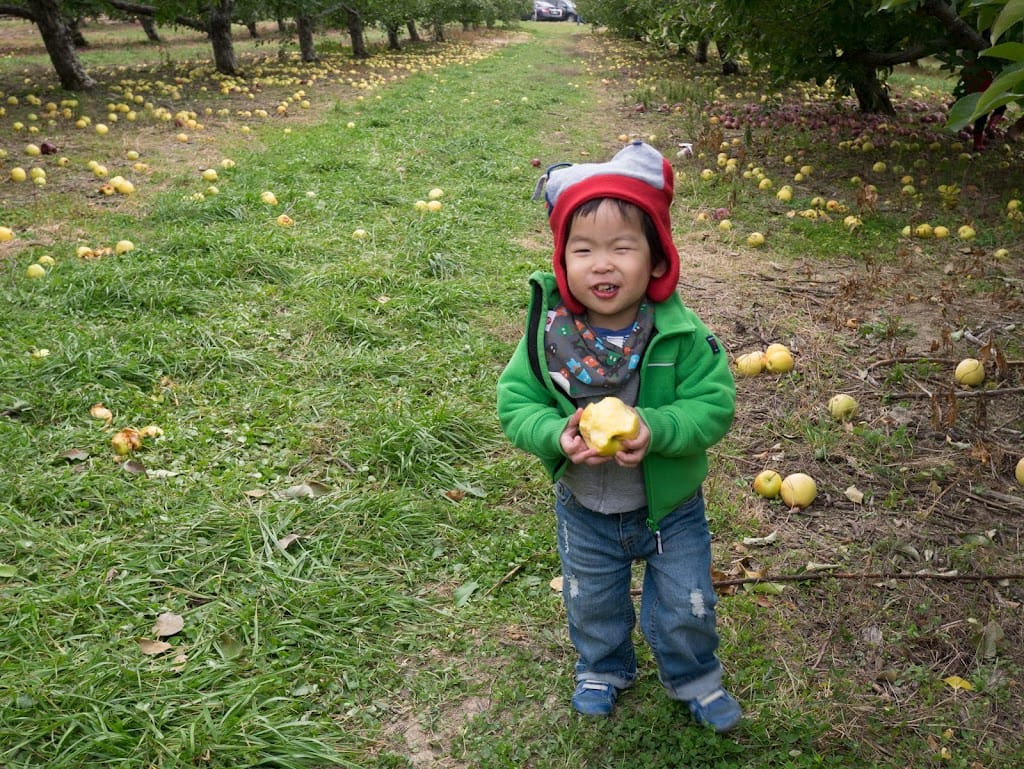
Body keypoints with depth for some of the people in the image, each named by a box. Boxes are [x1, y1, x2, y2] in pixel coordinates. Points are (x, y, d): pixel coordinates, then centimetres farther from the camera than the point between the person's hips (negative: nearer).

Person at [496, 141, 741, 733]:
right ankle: (603, 669, 55)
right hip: (585, 511, 2)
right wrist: (555, 435, -34)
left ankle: (695, 679, 49)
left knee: (686, 607, 19)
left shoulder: (681, 333, -24)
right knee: (593, 605, 25)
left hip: (670, 508, -1)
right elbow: (516, 404, -15)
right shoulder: (549, 330, -20)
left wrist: (656, 429, -38)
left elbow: (714, 404, -22)